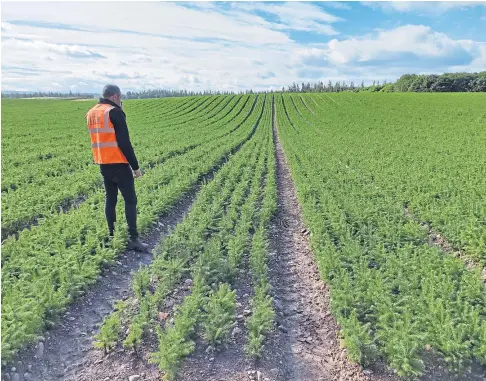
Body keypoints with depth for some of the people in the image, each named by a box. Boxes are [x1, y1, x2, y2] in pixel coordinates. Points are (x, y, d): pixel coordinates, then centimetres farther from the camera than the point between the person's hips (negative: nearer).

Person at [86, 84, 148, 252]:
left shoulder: (91, 114, 12)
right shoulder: (115, 113, -12)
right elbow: (124, 143, -17)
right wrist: (136, 166, -11)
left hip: (103, 164, 8)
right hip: (119, 164, -8)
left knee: (110, 199, 13)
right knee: (130, 200, -2)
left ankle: (112, 235, 18)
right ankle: (133, 239, -1)